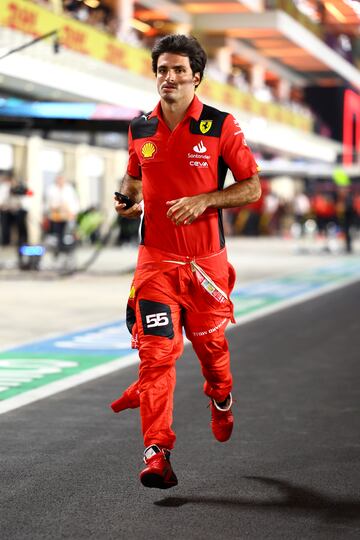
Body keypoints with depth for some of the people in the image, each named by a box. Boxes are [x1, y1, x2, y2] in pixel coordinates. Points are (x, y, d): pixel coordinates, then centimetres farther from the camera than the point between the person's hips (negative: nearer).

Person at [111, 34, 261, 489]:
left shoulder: (221, 127, -5)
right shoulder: (140, 129, 5)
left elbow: (252, 186, -3)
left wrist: (204, 200, -16)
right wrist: (127, 200, -1)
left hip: (206, 259, -1)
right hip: (155, 258, 1)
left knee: (210, 343, 14)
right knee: (155, 351, -10)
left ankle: (221, 400, 48)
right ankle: (156, 453, -10)